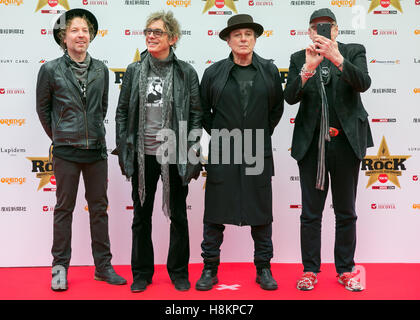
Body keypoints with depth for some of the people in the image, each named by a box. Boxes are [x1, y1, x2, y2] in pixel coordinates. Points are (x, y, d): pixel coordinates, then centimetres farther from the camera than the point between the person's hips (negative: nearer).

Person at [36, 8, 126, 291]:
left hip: (96, 150, 3)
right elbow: (43, 109, 6)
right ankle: (60, 267, 17)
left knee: (99, 208, 8)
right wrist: (59, 136, 10)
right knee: (64, 209, 5)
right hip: (66, 151, -3)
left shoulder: (101, 70, 6)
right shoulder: (51, 70, -3)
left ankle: (103, 266, 18)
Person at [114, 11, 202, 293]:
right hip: (142, 156, 2)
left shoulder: (186, 72, -1)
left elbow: (196, 115, 0)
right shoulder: (134, 71, 5)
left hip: (175, 156, -2)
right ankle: (142, 273, 27)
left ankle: (179, 272, 26)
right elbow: (122, 113, 8)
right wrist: (123, 151, 2)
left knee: (178, 216, 9)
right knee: (142, 216, 11)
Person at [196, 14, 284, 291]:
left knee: (261, 211, 7)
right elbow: (202, 110, 12)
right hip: (222, 153, -1)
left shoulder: (270, 71, 5)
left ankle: (264, 268, 21)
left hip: (258, 153, 1)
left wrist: (263, 132, 10)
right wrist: (217, 133, 5)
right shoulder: (213, 73, 2)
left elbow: (277, 107, 15)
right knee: (215, 211, 4)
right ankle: (210, 268, 17)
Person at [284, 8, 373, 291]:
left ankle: (345, 270, 21)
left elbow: (363, 83, -15)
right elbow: (290, 97, -7)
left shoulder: (354, 52, 4)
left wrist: (336, 58, -28)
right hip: (312, 143, 1)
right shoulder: (299, 59, 7)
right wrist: (308, 68, -22)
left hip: (346, 141, 0)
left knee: (346, 211, 9)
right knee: (311, 212, 6)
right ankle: (310, 270, 18)